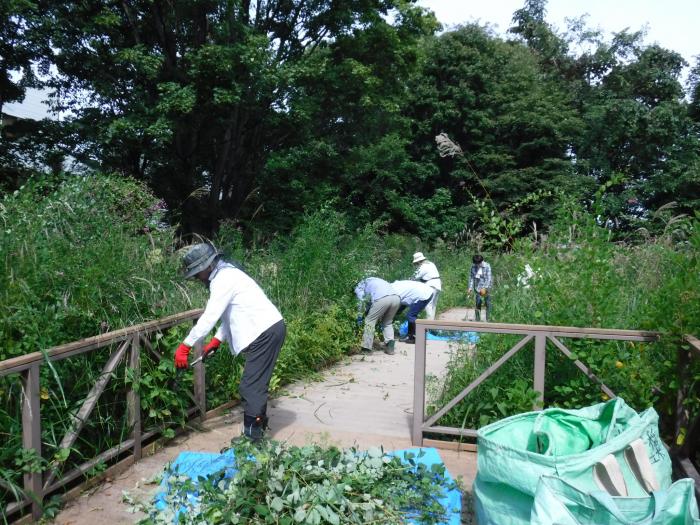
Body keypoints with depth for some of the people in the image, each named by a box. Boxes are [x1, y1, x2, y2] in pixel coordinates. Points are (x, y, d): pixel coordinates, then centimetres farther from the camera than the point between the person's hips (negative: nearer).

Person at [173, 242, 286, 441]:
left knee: (251, 387, -7)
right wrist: (216, 340, 11)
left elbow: (209, 317, -20)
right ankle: (258, 429, 29)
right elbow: (229, 313, 20)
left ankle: (252, 440, -3)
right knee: (257, 384, 18)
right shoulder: (227, 274, 17)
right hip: (270, 329, 10)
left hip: (265, 333, -10)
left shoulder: (223, 280, -14)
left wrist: (185, 346, -16)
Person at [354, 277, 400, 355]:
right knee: (387, 323, 25)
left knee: (370, 321, 12)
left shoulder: (360, 285, 24)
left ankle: (366, 349, 12)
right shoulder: (375, 281, 42)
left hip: (382, 298, -6)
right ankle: (390, 345, 8)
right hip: (396, 297, 6)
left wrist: (360, 315, 17)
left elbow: (361, 301, 9)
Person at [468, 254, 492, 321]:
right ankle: (478, 319, 10)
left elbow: (488, 278, -15)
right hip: (478, 288, 3)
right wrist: (470, 288, -4)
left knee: (487, 303, 1)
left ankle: (488, 319, 9)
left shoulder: (487, 266, -11)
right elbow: (471, 277, 4)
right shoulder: (473, 267, 0)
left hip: (486, 287, -3)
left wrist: (484, 288, -24)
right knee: (478, 303, 2)